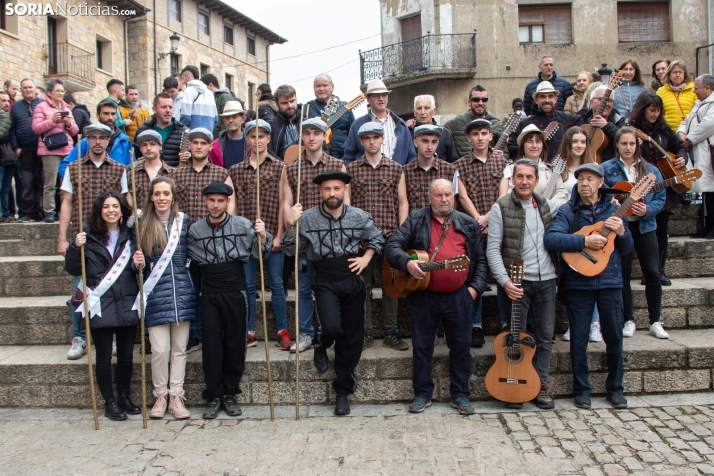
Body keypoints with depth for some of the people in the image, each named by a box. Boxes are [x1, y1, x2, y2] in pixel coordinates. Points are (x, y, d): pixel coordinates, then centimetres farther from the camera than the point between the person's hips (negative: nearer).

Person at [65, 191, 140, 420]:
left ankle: (124, 396, 28)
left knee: (126, 355, 11)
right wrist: (75, 248, -17)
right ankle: (109, 402, 20)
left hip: (127, 306, 3)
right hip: (100, 306, -2)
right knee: (104, 356, 7)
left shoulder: (130, 235, 5)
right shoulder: (89, 235, -3)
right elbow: (73, 270, -1)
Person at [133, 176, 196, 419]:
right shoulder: (143, 224, 2)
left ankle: (176, 395, 18)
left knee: (179, 348, 7)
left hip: (182, 292, 1)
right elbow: (139, 260, 9)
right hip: (156, 294, -1)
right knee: (160, 349, -2)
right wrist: (139, 263, -14)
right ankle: (160, 395, 16)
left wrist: (195, 287, -1)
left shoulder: (184, 221, 4)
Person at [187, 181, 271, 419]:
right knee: (211, 346, 3)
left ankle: (230, 393, 20)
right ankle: (213, 396, 14)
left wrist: (262, 237, -15)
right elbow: (189, 259, 12)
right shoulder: (195, 230, 1)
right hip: (209, 295, 1)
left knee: (235, 344, 6)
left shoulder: (244, 225, -3)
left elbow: (258, 254, 2)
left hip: (235, 293, 0)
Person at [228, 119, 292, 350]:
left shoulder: (279, 168, 4)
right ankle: (249, 331, 16)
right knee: (248, 285, 6)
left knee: (276, 283, 3)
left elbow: (282, 203, 0)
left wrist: (279, 235, -5)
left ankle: (282, 331, 11)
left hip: (272, 234, -2)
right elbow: (233, 205, 9)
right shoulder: (236, 170, 10)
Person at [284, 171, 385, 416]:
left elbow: (377, 239, 15)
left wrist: (366, 258, 0)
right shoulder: (308, 218, -7)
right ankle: (321, 347, 15)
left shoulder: (359, 217, -1)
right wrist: (291, 226, -19)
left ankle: (343, 391, 24)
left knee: (351, 339, 6)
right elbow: (291, 250, -4)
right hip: (325, 283, -2)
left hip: (353, 281, 2)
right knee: (331, 327, -25)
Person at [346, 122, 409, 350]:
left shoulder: (396, 169, 8)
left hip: (390, 235, 1)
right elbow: (346, 202, 5)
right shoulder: (351, 169, 7)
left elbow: (402, 203, 7)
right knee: (363, 284, 4)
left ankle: (391, 333, 16)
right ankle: (365, 334, 14)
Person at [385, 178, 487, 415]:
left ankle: (460, 395, 22)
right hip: (424, 295, -1)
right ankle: (422, 394, 21)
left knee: (461, 346, 8)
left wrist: (476, 287, 0)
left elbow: (480, 259, 11)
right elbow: (392, 246, -6)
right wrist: (407, 263, -23)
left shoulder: (468, 224, 9)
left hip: (459, 296, 1)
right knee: (422, 346, 7)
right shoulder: (416, 221, 2)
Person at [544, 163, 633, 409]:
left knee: (614, 336, 10)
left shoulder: (613, 209, 7)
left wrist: (621, 232, -10)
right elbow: (550, 239, -18)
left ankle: (615, 388, 27)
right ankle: (581, 389, 20)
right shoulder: (568, 211, -2)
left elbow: (627, 249, 10)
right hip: (579, 283, -2)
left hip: (610, 282, 2)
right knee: (579, 339, 5)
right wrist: (584, 241, -24)